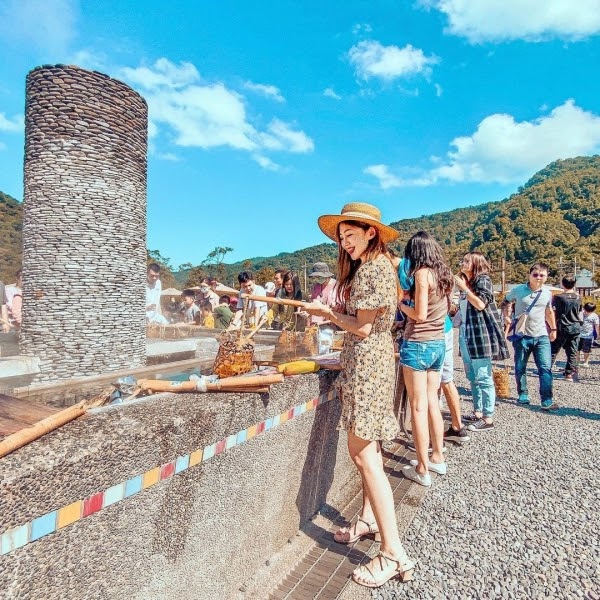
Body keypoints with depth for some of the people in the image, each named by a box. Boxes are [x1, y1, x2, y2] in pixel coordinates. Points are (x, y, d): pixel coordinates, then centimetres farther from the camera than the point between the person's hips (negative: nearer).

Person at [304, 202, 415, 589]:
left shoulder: (372, 268, -15)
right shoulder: (371, 265, 15)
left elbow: (364, 327, -18)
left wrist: (326, 311, -7)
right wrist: (333, 314, 9)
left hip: (368, 361, -10)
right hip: (370, 358, 10)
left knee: (363, 452, -9)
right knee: (366, 447, 17)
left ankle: (394, 554, -2)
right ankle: (369, 518, 32)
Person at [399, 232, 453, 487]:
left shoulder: (422, 273, -12)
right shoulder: (443, 274, 10)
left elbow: (419, 315, -17)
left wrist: (401, 303, -1)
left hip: (418, 345, -8)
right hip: (438, 344, 8)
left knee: (418, 407, 0)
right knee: (432, 402, 17)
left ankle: (422, 469, 9)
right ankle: (437, 458, 28)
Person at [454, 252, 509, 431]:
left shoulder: (483, 279, -5)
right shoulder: (466, 282, 19)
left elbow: (481, 304, -18)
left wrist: (464, 288, -12)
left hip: (481, 334, -9)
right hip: (466, 334, 9)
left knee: (483, 377, -7)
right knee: (472, 377, 12)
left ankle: (488, 418, -1)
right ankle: (478, 413, 21)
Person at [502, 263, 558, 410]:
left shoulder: (547, 293, 5)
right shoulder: (518, 290, -5)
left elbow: (549, 312, 22)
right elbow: (505, 302, 12)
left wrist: (553, 329, 23)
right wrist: (507, 317, -3)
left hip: (541, 336, 2)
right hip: (522, 336, -2)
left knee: (546, 368, -4)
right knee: (520, 368, 8)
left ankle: (547, 401, -1)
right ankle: (523, 395, 25)